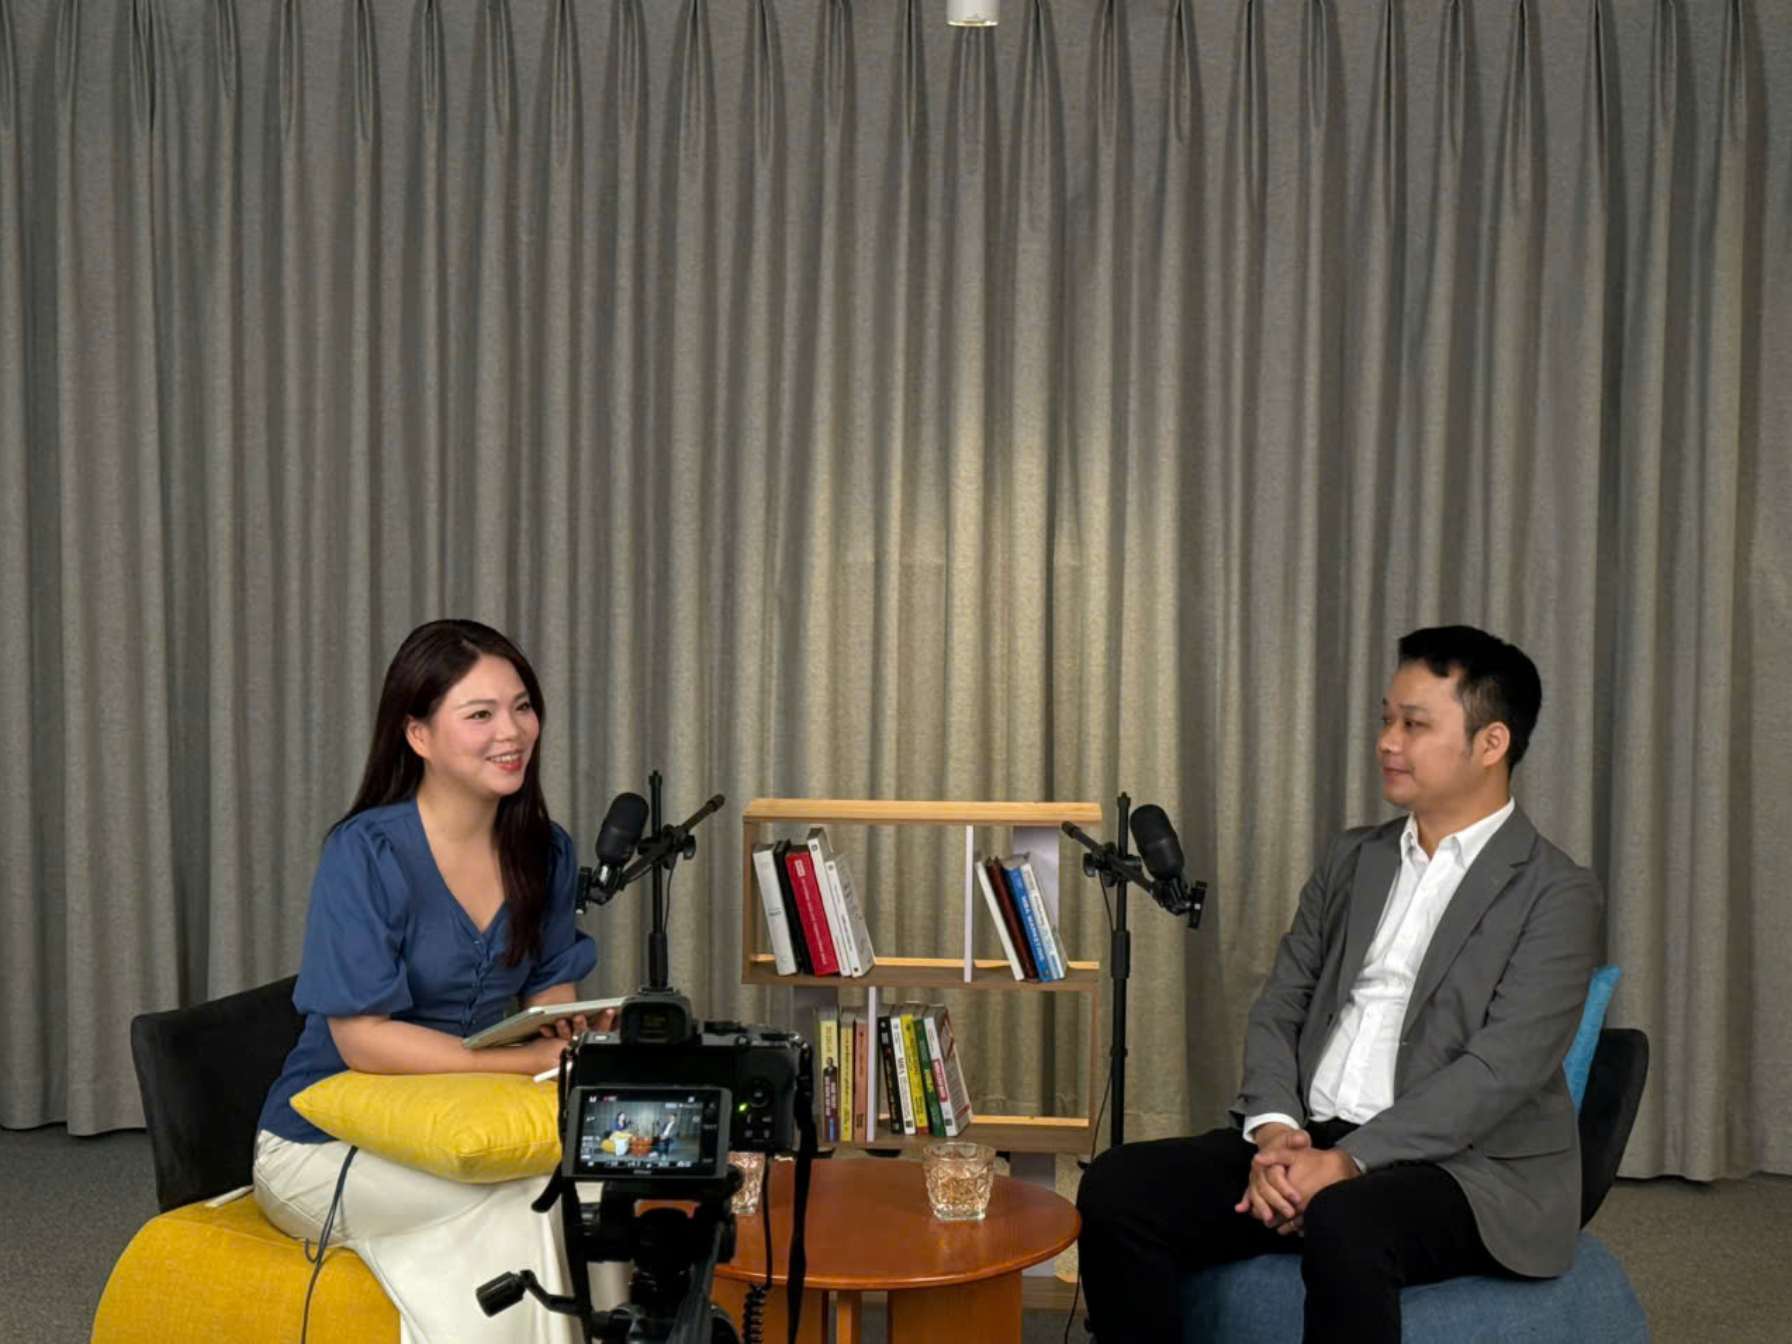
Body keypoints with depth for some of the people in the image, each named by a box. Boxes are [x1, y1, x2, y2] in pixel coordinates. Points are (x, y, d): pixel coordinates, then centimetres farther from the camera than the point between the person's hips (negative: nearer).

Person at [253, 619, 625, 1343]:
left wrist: (575, 1033, -14)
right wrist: (536, 1059, -25)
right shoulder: (367, 852, -17)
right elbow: (363, 1038, -20)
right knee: (540, 1196, -30)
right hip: (327, 1145, -5)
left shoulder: (545, 852, 2)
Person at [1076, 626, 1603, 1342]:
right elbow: (1279, 1008, 12)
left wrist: (1348, 1160, -21)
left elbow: (1502, 1069, -14)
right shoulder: (1352, 859, 16)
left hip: (1466, 1166, -5)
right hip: (1309, 1140, 6)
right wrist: (1274, 1128, -8)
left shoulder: (1555, 894, -3)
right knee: (1118, 1184, -16)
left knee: (1345, 1223, -38)